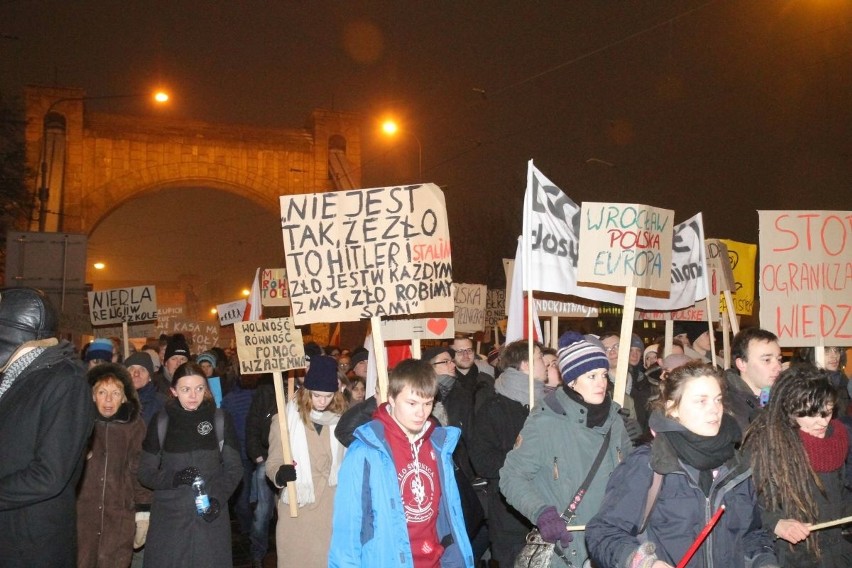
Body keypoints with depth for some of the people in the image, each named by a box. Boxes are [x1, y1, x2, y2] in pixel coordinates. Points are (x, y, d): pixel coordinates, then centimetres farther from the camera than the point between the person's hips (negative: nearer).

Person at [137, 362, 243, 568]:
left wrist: (219, 498, -12)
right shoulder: (161, 422, 3)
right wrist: (174, 478, -14)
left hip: (210, 516, 0)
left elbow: (234, 467, 5)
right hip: (169, 517, 0)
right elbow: (145, 472, 5)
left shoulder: (220, 420, 3)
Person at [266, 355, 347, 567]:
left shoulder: (341, 419, 3)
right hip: (297, 508, -1)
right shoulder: (285, 419, -3)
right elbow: (273, 462, -1)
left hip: (332, 506, 2)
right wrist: (279, 474, -21)